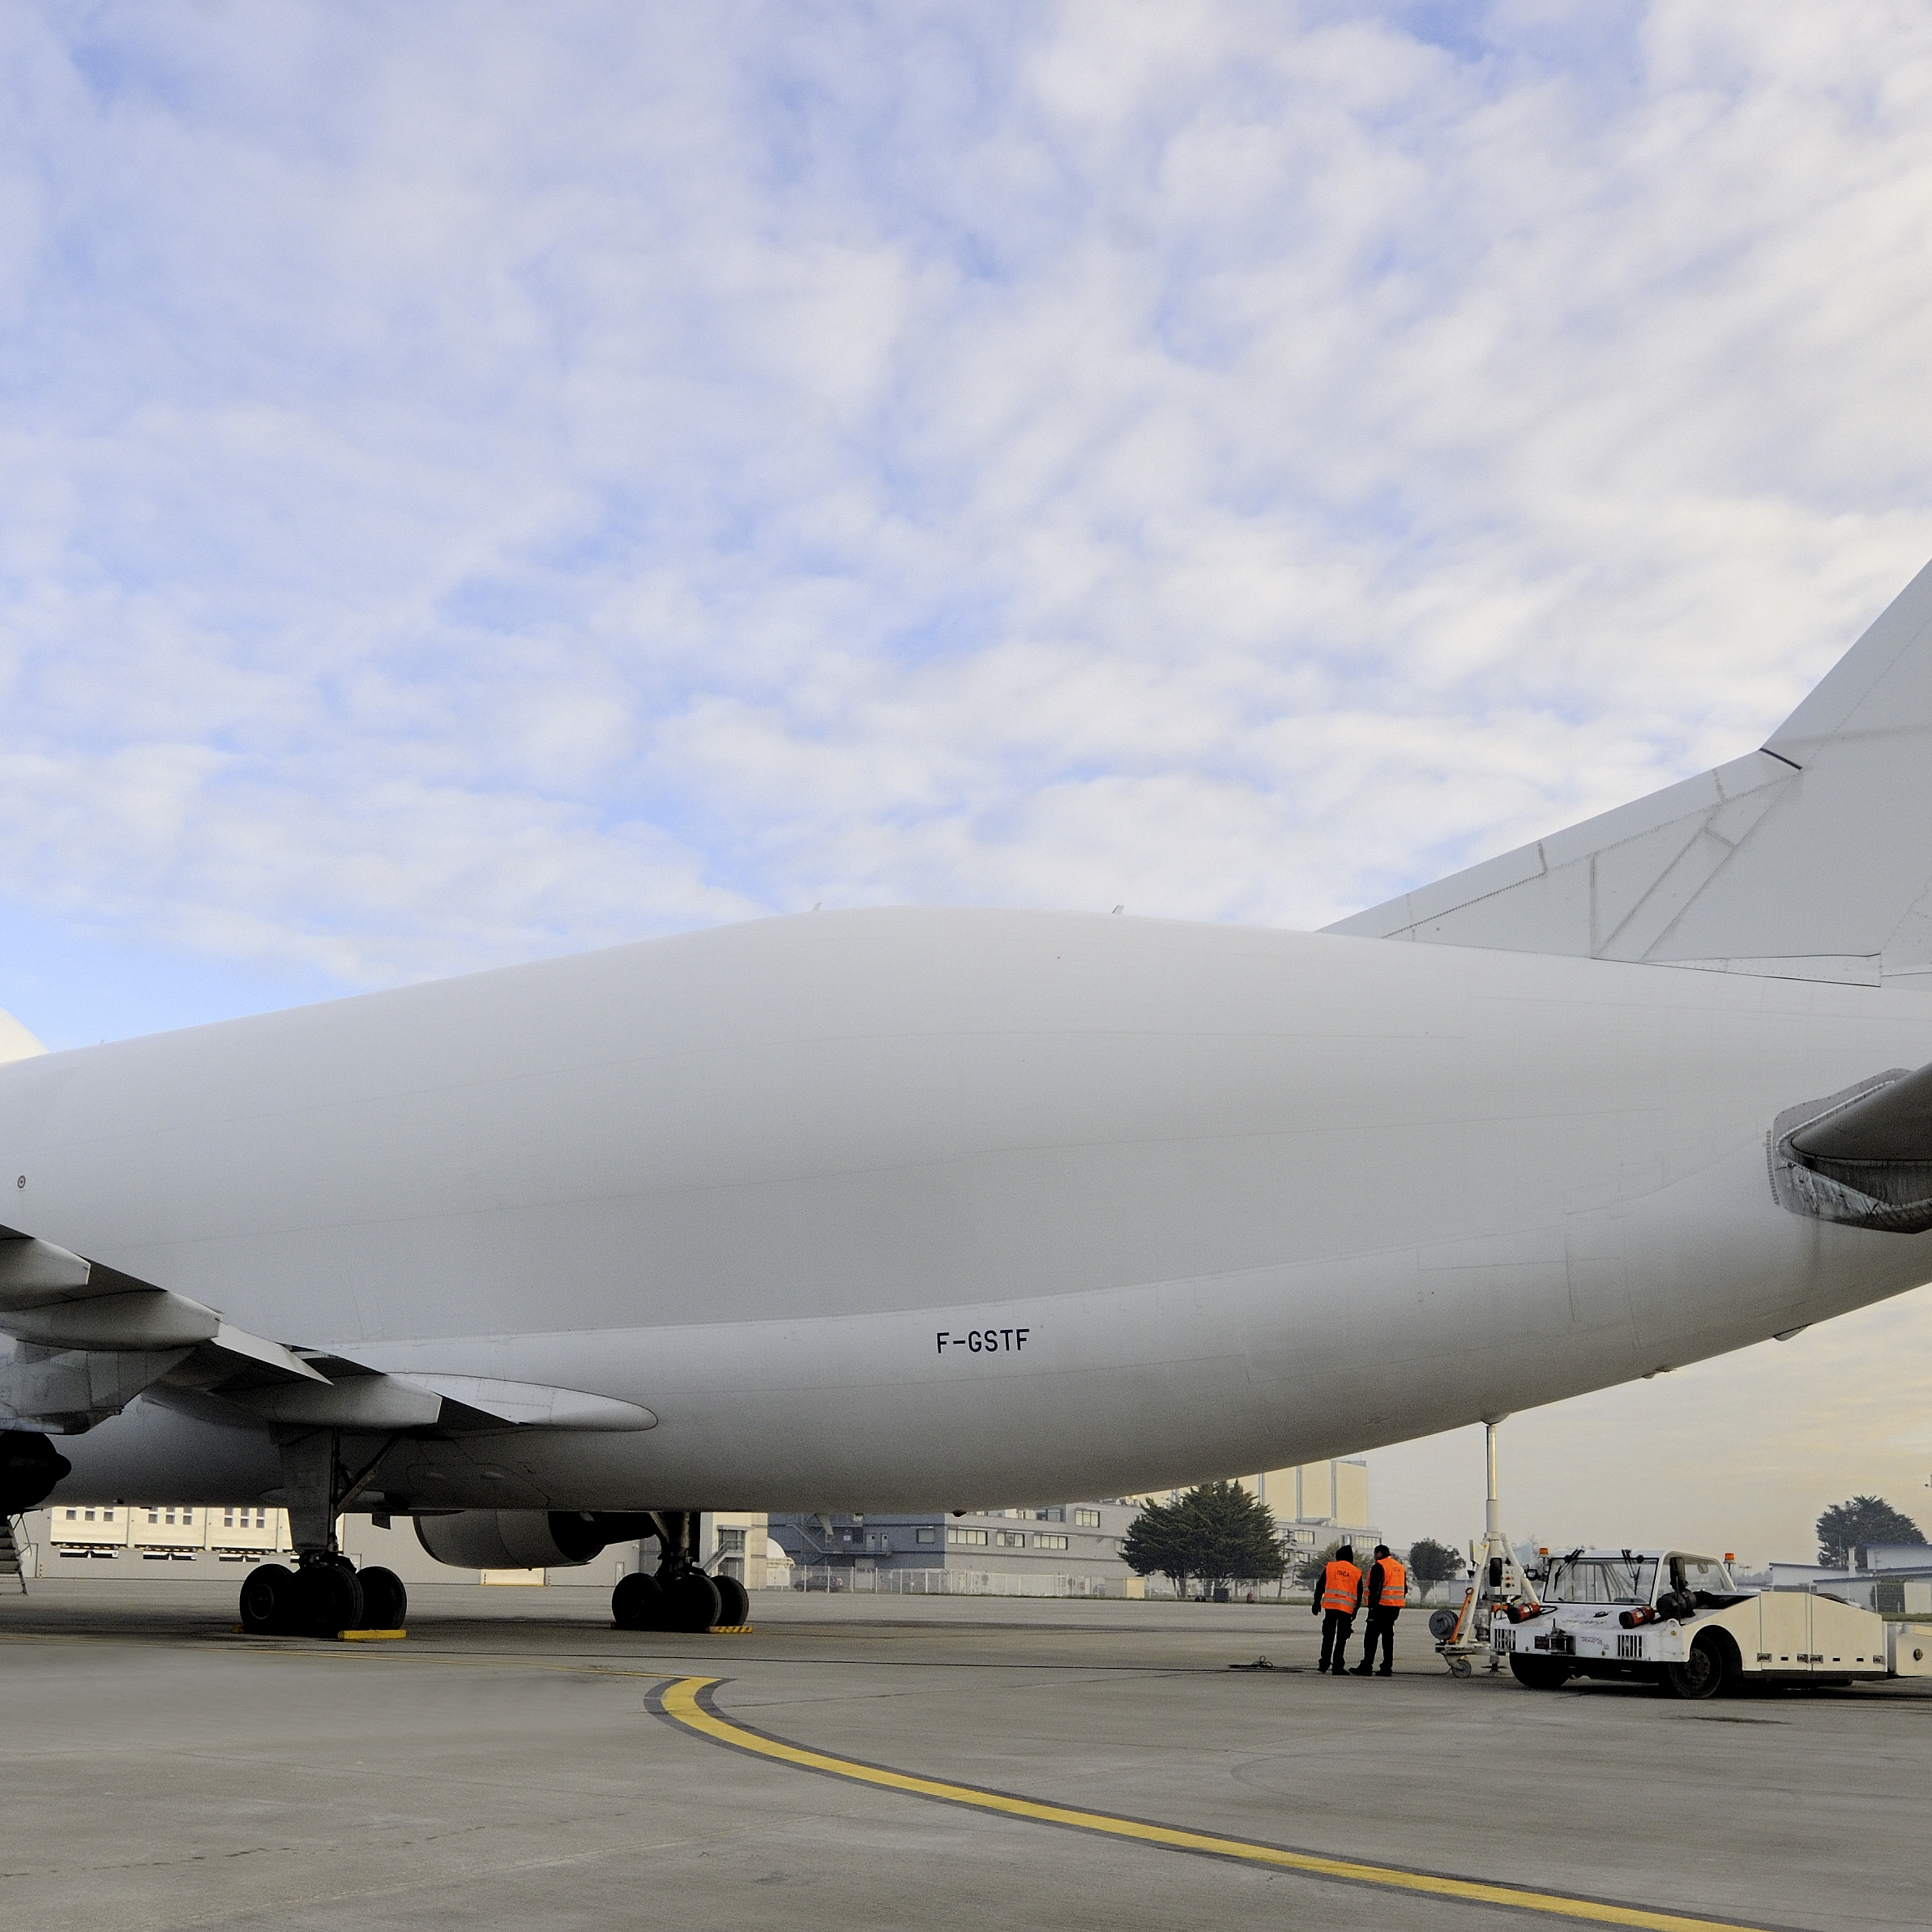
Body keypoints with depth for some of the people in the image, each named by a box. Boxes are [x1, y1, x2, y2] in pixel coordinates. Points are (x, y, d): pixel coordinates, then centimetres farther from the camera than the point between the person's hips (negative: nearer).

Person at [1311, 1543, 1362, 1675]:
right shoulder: (1356, 1572, 6)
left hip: (1330, 1606, 0)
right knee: (1341, 1639, 5)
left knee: (1328, 1637, 8)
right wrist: (1355, 1612, 15)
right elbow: (1359, 1595, 7)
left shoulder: (1330, 1567, 5)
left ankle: (1324, 1664, 3)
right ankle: (1337, 1667, 3)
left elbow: (1320, 1586, 4)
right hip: (1347, 1608, 0)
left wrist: (1317, 1603, 12)